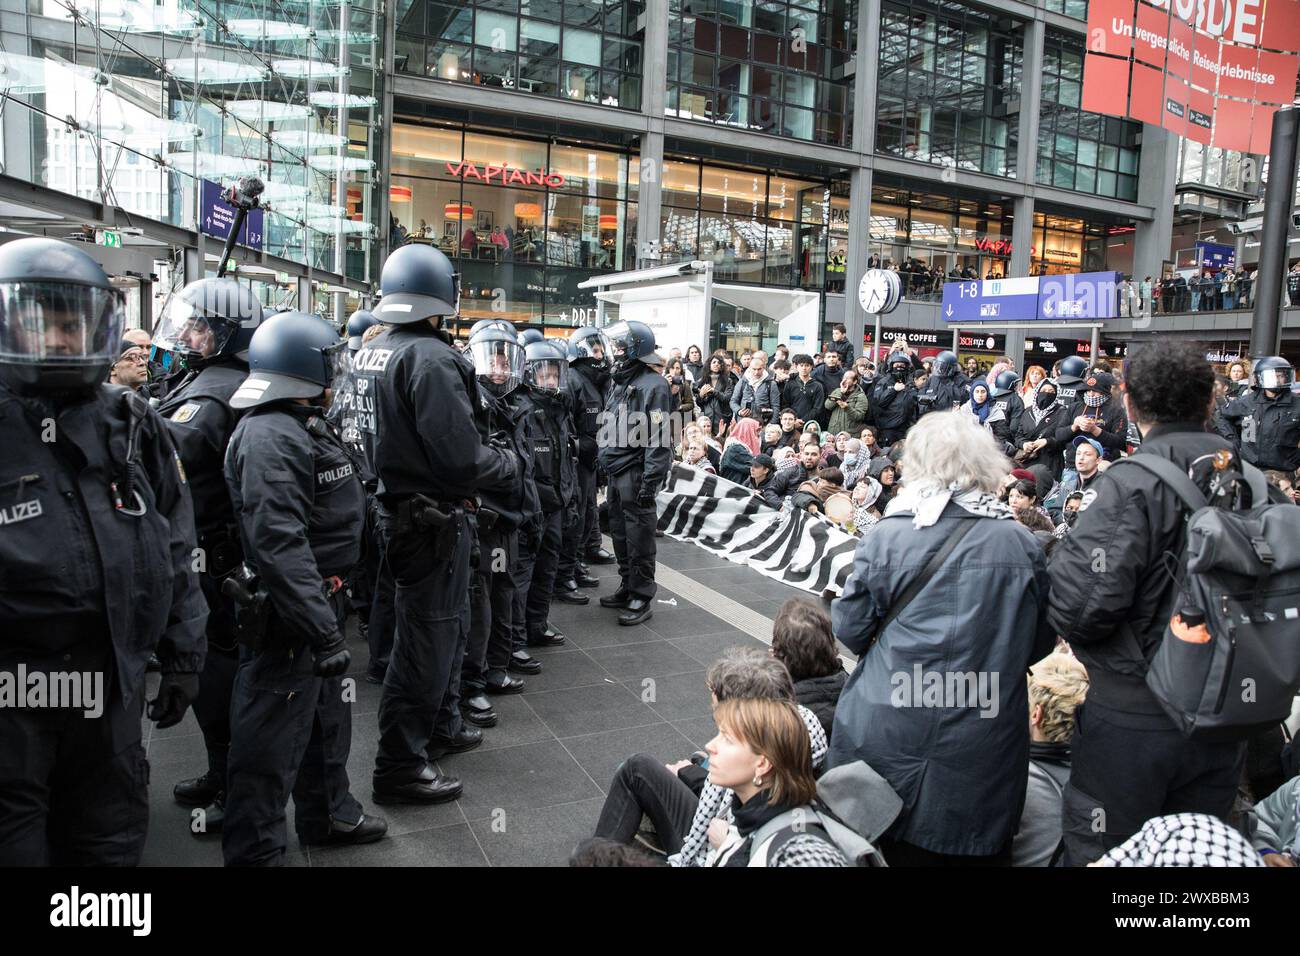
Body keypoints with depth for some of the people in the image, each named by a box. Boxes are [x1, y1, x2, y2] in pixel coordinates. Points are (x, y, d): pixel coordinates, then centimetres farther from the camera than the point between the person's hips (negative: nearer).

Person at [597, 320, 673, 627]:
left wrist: (650, 482, -21)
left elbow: (659, 438, -18)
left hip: (635, 474, -9)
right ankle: (627, 588, 28)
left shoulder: (652, 385, -13)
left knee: (638, 538, -2)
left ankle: (642, 598, 7)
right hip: (616, 474, 9)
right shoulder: (620, 382, 16)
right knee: (620, 534, 15)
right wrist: (603, 462, 17)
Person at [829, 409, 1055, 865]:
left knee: (901, 847, 15)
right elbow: (1039, 643, 6)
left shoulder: (888, 535, -12)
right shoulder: (1023, 545, -6)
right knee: (979, 846, 17)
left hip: (890, 740, -1)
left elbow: (850, 629, -3)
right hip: (987, 748, 2)